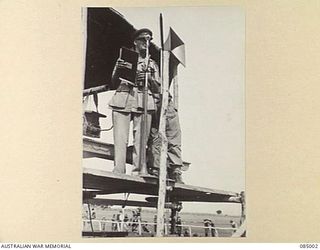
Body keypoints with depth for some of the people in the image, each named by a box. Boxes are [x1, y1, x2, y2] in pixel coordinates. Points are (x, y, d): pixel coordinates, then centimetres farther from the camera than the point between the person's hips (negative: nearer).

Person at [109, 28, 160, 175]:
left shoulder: (152, 64, 24)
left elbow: (157, 90, 17)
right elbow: (114, 83, 11)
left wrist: (149, 78, -4)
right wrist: (118, 70, -11)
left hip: (144, 103, 1)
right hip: (123, 101, -1)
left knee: (141, 141, -10)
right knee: (120, 140, -12)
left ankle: (137, 173, -12)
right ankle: (118, 173, -15)